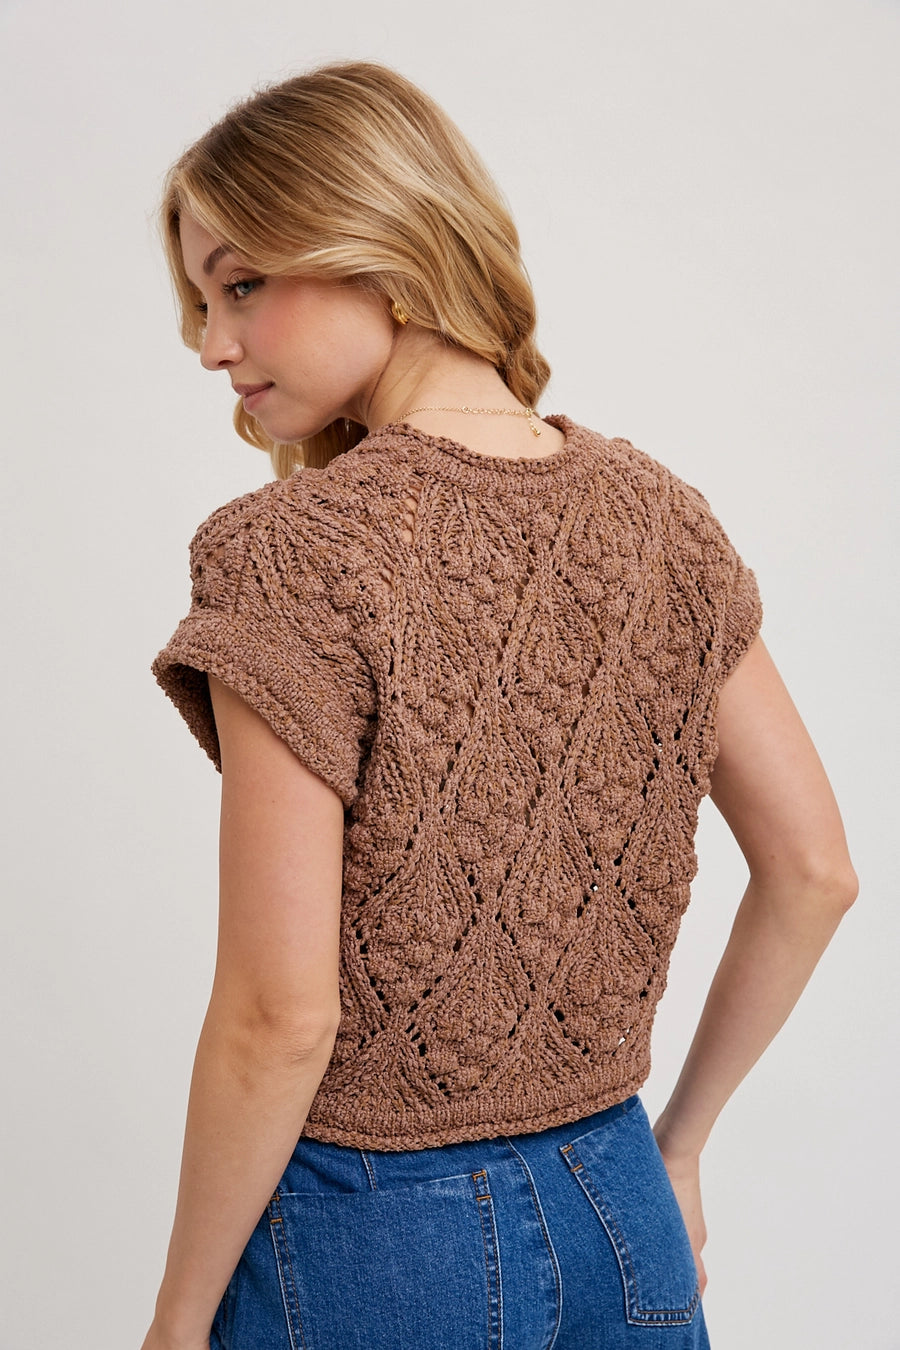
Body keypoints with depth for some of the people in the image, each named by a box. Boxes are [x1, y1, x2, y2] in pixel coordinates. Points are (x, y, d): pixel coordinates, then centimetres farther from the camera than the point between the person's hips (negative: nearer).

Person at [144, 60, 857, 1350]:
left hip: (370, 1239, -4)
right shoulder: (656, 514, -3)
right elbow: (814, 872, 3)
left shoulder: (293, 560, -21)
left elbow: (281, 1017, -21)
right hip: (619, 1217, 5)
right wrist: (674, 1140, 13)